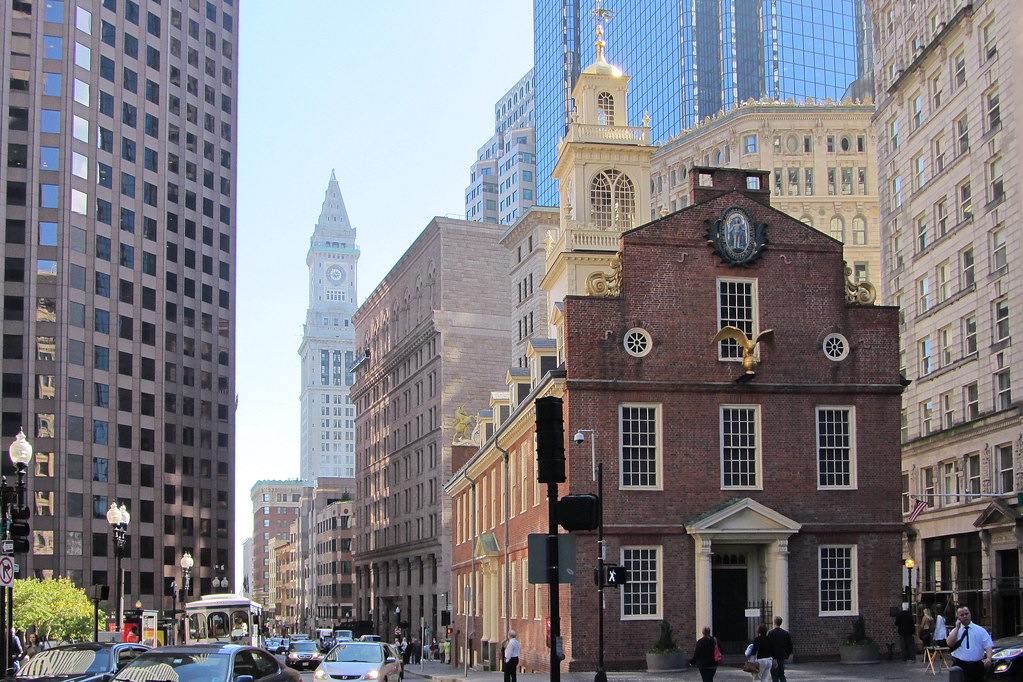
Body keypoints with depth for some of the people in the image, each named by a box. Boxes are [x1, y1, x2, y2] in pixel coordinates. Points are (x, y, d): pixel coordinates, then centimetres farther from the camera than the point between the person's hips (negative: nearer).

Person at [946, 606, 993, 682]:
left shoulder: (980, 630, 7)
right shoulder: (955, 631, 8)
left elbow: (988, 646, -2)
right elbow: (950, 643, -10)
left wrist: (988, 658, -20)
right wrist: (957, 627, -7)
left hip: (977, 666, 1)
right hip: (960, 666, 0)